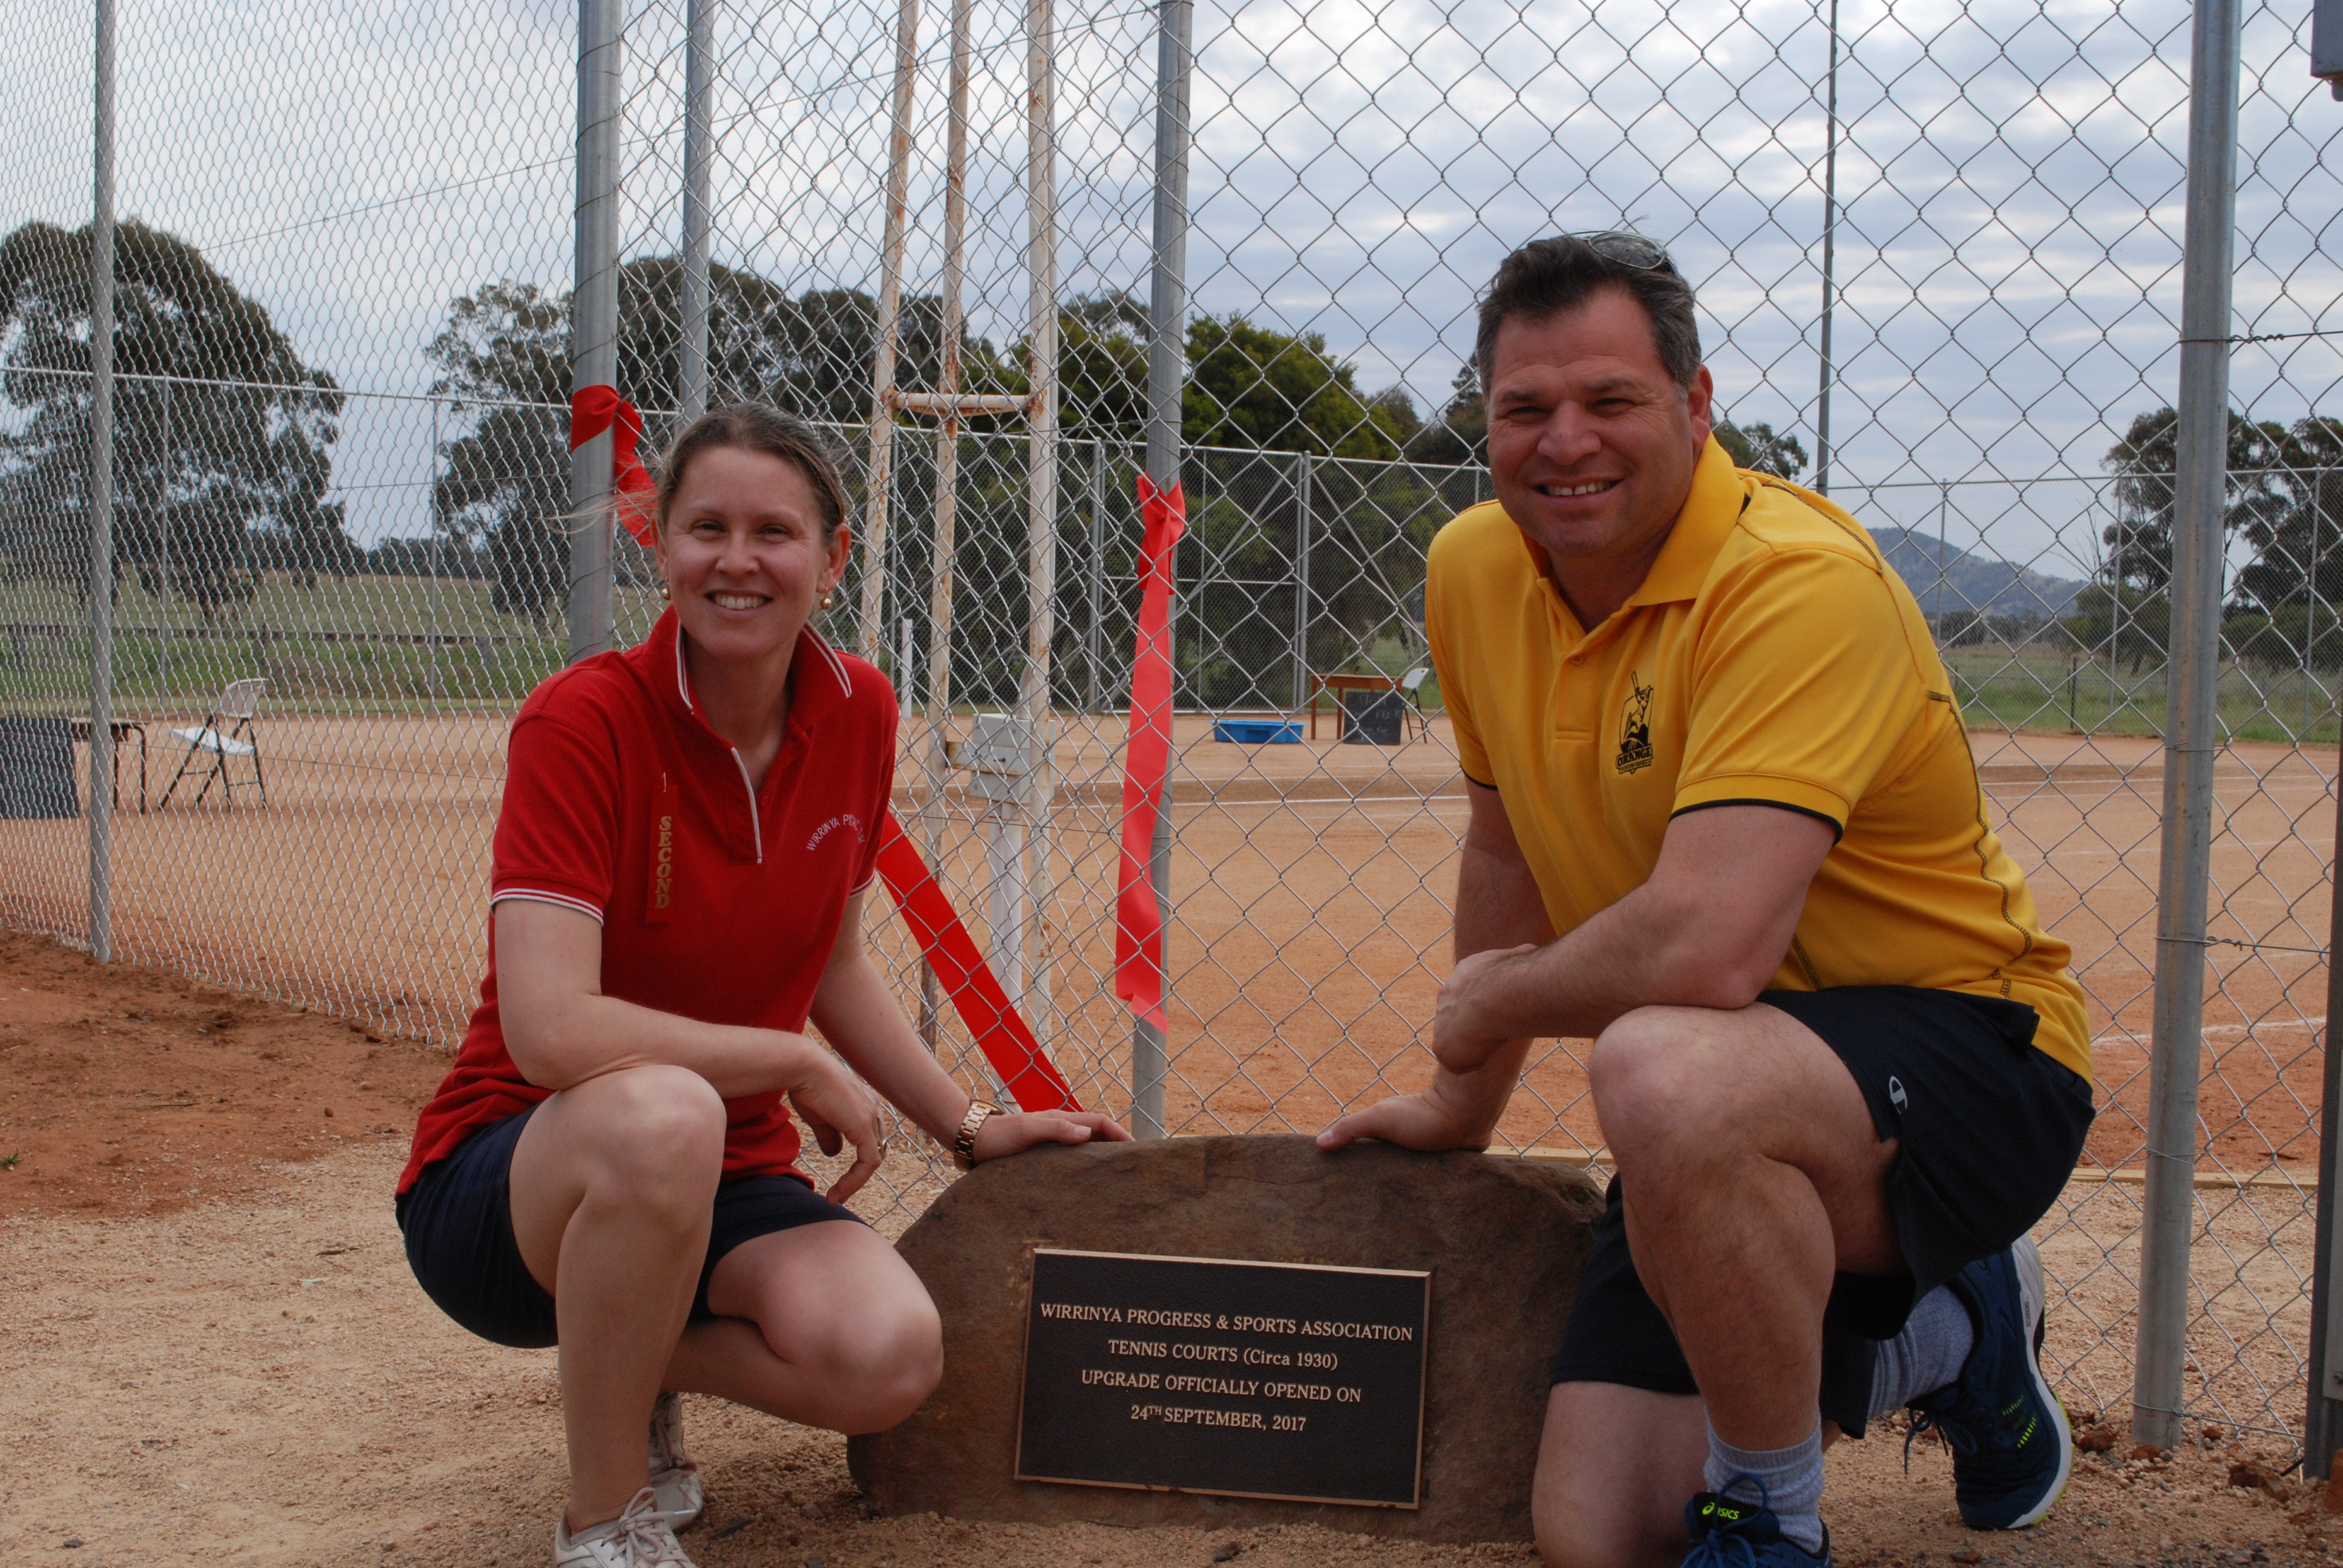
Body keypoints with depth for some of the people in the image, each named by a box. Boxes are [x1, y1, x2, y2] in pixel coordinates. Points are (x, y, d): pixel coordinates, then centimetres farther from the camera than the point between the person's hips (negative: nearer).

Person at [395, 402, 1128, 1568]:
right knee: (665, 1113, -40)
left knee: (890, 1357, -26)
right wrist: (800, 1066, -20)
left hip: (724, 1182, 5)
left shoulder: (858, 715, -1)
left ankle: (636, 1363, 9)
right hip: (506, 1184, -4)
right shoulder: (584, 720, -19)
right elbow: (550, 1030, -29)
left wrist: (971, 1129, 11)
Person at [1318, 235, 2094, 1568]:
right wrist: (1462, 1106, 24)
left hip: (1970, 1056, -8)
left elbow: (1708, 950, -35)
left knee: (1671, 1079, -40)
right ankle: (1933, 1336, 25)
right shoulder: (1476, 571, 0)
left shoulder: (1799, 581, -25)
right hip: (1727, 1124, 8)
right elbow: (1510, 850, 17)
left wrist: (1490, 1000, -16)